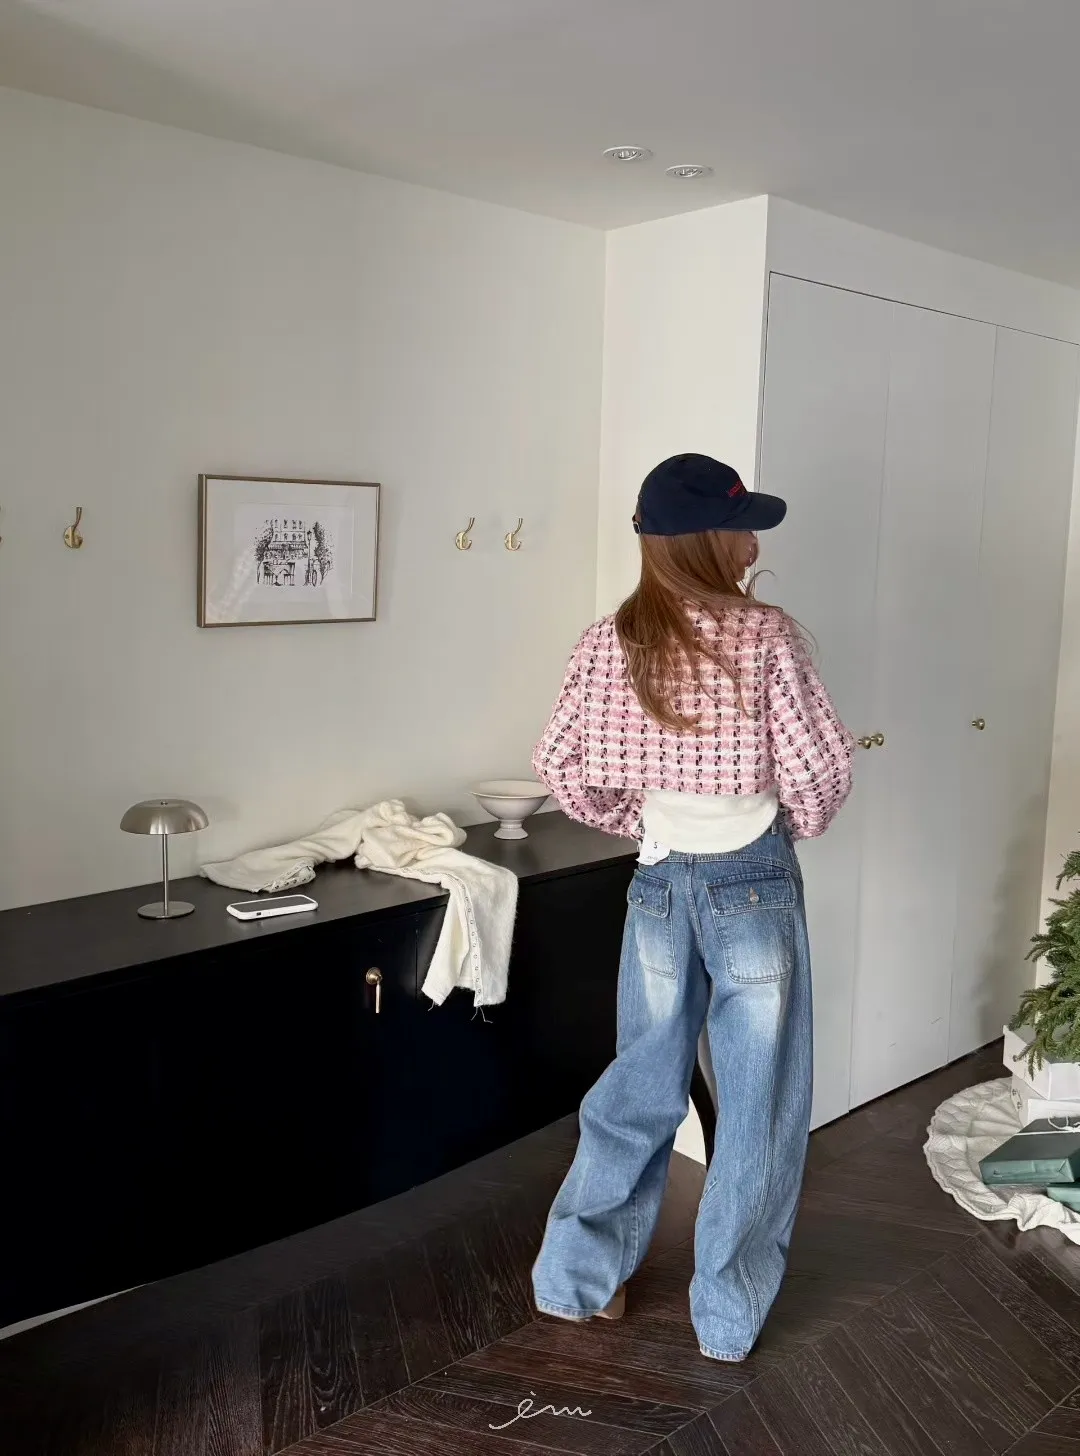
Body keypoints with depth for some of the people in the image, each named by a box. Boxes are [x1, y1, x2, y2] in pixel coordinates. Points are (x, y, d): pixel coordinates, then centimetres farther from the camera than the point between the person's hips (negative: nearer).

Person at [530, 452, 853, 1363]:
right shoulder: (766, 637, -14)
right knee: (760, 1105, 12)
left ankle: (579, 1279, 31)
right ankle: (728, 1318, 23)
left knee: (641, 1088, 20)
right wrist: (800, 826, 7)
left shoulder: (611, 644, -2)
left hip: (661, 885, 4)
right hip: (755, 885, -4)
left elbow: (560, 765, 1)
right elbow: (820, 769, -14)